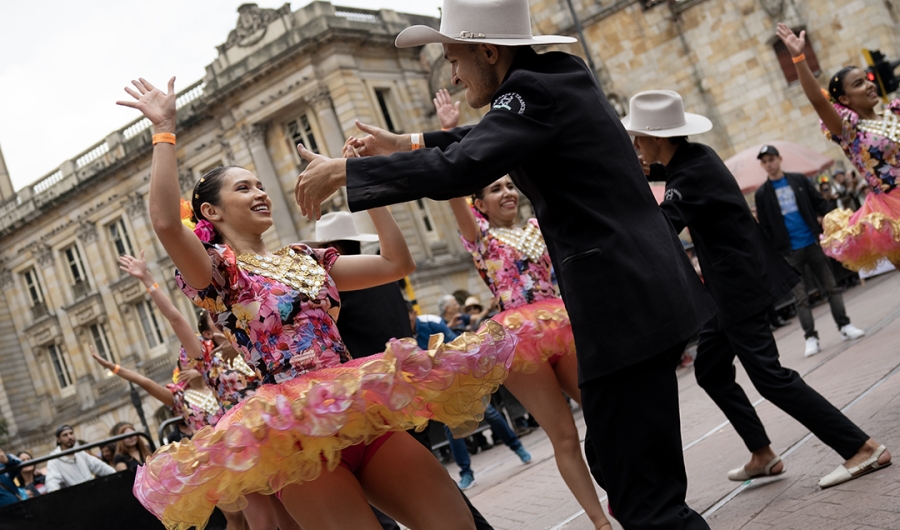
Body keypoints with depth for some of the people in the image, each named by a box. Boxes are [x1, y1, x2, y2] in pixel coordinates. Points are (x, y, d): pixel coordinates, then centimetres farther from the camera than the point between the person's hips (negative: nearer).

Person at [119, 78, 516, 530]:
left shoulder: (304, 260, 18)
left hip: (359, 411, 6)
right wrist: (163, 130, -16)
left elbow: (397, 263, 17)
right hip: (295, 431, -5)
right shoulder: (218, 272, 2)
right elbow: (165, 223, -20)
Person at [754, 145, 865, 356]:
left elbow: (820, 204, 8)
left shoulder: (799, 180, 5)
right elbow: (765, 227, 1)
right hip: (789, 251, -1)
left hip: (813, 243, 2)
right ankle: (811, 337, 6)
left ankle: (844, 326, 14)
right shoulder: (762, 194, 1)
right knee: (801, 297, 1)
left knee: (831, 286, 5)